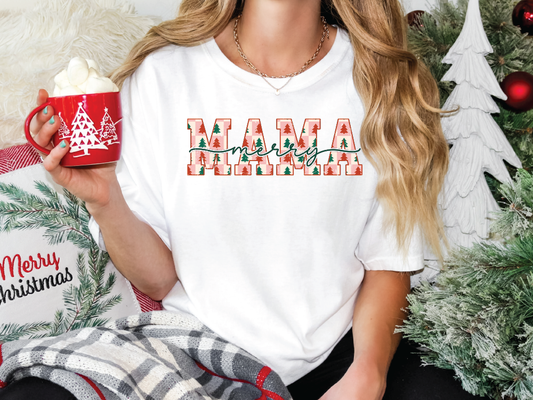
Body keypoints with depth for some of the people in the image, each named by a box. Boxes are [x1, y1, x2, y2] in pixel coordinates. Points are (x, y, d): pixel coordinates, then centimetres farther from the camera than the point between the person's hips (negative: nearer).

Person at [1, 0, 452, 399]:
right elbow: (157, 280, -6)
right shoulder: (161, 74, -8)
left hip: (342, 354, 0)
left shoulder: (384, 80, -5)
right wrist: (105, 201, -24)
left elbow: (389, 258, 0)